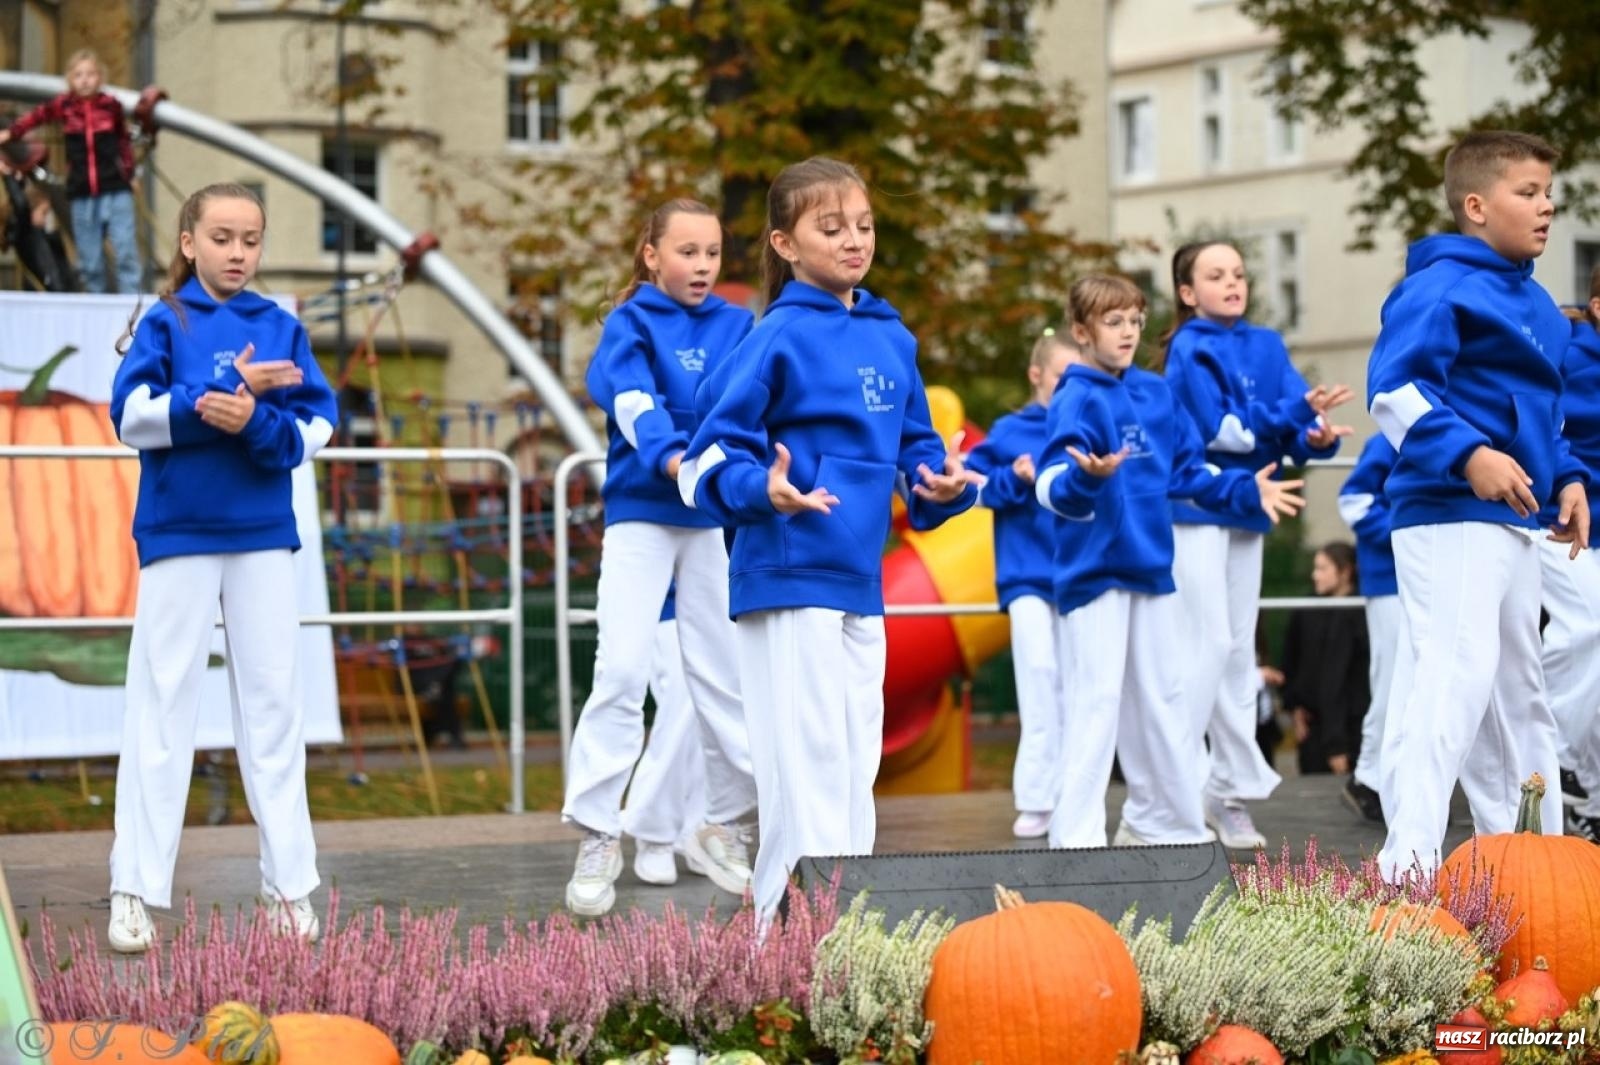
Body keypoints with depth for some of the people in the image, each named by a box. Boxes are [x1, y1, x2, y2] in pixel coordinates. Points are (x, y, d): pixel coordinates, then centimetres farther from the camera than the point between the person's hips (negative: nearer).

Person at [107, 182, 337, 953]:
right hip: (178, 536, -2)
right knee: (161, 707, 0)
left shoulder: (282, 328, 6)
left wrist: (255, 422, -19)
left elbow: (316, 426, -1)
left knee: (272, 704, 6)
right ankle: (135, 891, 2)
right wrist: (219, 396, -19)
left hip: (262, 536, 2)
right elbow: (131, 417, -11)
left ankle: (288, 885, 11)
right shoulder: (165, 324, 0)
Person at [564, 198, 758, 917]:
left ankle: (722, 827, 22)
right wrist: (670, 457, -41)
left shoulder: (735, 326, 6)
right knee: (622, 669, -9)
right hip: (641, 514, -3)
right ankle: (598, 839, -3)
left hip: (714, 516, 4)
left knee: (725, 672, 8)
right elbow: (631, 400, -22)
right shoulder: (631, 324, -4)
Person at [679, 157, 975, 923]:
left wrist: (944, 484, -1)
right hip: (787, 580, -7)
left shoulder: (891, 338, 12)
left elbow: (914, 445, 20)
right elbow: (712, 456, -9)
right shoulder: (779, 337, -8)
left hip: (860, 583, 7)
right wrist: (763, 489, -28)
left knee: (855, 768, 12)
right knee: (807, 769, -9)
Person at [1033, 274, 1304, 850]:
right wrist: (1086, 477, -45)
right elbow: (1053, 487, -25)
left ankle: (1162, 821, 27)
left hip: (1152, 567, 7)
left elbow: (1188, 471, 18)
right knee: (1096, 704, -8)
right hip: (1094, 571, -7)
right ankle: (1076, 840, -5)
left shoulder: (1157, 392, 9)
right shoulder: (1077, 399, -12)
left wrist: (1246, 490, 8)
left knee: (1164, 700, 14)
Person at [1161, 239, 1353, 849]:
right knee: (1210, 642, -12)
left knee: (1239, 650, 8)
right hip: (1196, 505, -7)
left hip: (1245, 508, 7)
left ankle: (1231, 791, 14)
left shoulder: (1267, 347, 10)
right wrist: (1297, 412, -23)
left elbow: (1302, 416, -1)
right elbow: (1220, 429, -18)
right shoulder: (1190, 349, -8)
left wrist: (1317, 435, -23)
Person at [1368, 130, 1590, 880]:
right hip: (1448, 516, -10)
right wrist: (1467, 453, -31)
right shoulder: (1441, 286, -11)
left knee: (1517, 692, 17)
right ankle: (1407, 866, -23)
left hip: (1513, 523, 10)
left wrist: (1566, 478, 13)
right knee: (1456, 676, -20)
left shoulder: (1534, 303, 18)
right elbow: (1393, 389, -21)